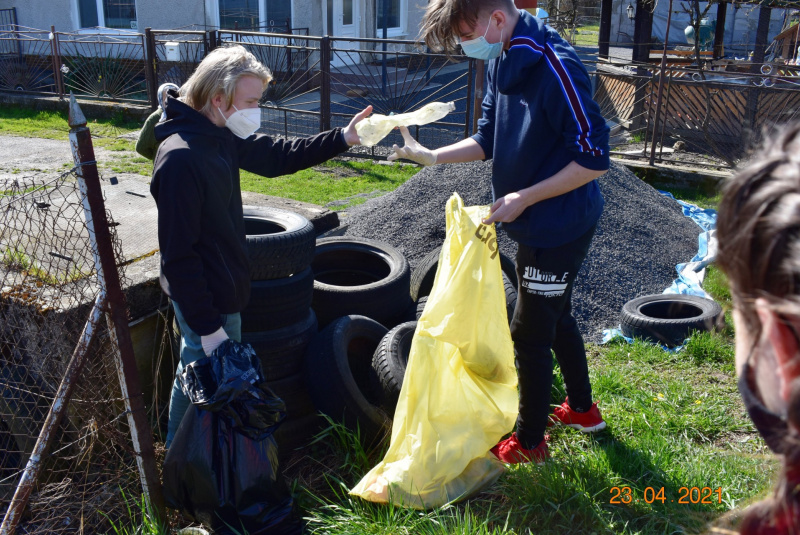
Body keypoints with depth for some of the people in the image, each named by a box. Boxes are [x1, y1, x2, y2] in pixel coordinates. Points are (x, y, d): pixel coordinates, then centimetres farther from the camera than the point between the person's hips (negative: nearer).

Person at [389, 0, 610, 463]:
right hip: (534, 223, 9)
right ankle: (583, 410, 44)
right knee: (554, 317, 23)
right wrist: (433, 156, -3)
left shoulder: (555, 67, -25)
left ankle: (529, 441, 22)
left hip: (559, 226, -9)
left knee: (530, 332, 3)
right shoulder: (502, 62, 3)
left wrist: (524, 197, -22)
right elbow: (489, 139, 10)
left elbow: (594, 159, -24)